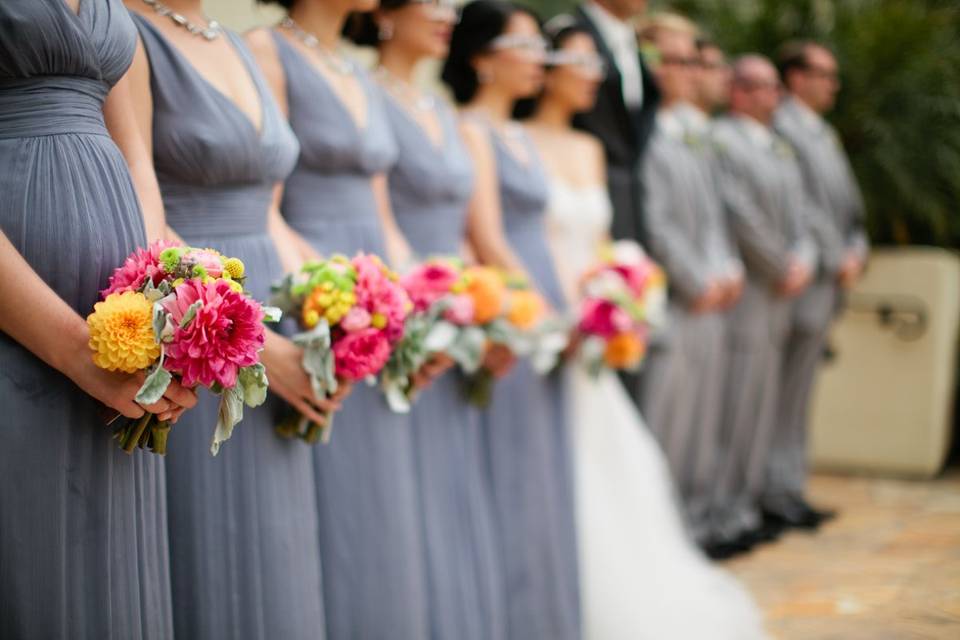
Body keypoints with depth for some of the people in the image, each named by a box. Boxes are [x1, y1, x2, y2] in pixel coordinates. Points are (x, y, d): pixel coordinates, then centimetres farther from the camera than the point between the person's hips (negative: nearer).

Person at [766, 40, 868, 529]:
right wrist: (837, 261, -13)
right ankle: (777, 493, 2)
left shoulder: (823, 134, 18)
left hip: (828, 284, 10)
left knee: (798, 397, 13)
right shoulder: (783, 128, -13)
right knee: (786, 395, -5)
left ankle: (788, 491, 20)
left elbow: (846, 204, 22)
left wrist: (855, 251, 6)